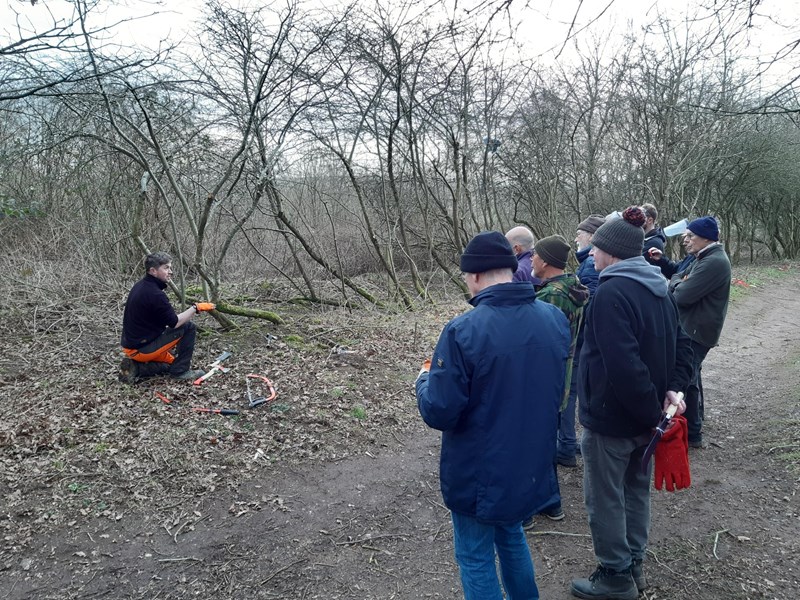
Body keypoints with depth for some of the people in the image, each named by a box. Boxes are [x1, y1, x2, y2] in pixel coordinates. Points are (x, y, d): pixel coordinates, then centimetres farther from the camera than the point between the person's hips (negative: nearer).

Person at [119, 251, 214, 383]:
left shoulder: (140, 286, 8)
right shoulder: (155, 294, -22)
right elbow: (175, 323, -16)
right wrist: (196, 308, -9)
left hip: (132, 345, 9)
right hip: (143, 348, -9)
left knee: (171, 363, 26)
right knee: (189, 327, -7)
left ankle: (135, 367, 8)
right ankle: (180, 371, 0)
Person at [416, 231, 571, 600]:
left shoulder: (464, 331, -25)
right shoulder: (556, 319, -5)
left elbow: (439, 413, -21)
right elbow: (555, 390, 9)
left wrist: (425, 379, -2)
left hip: (479, 472, -6)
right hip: (533, 465, 6)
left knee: (475, 557, 14)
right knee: (511, 535, 29)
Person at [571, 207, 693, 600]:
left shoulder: (611, 294, -23)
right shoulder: (659, 289, 6)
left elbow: (624, 366, -30)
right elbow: (681, 344, 11)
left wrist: (651, 410, -20)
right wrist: (674, 387, -1)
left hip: (611, 418, -9)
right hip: (645, 417, 9)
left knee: (605, 498, 8)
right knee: (635, 489, 22)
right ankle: (633, 564, 37)